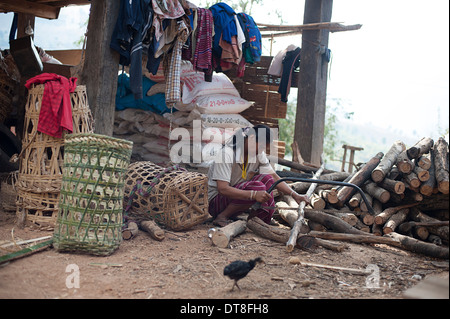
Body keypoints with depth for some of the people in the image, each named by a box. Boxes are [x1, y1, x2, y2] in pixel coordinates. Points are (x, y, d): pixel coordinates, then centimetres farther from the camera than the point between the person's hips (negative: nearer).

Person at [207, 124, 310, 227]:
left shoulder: (259, 154, -2)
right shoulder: (226, 154, -24)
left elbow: (274, 177, 1)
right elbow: (222, 189, -32)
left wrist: (295, 195, -13)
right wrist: (254, 195, -41)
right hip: (216, 202, -7)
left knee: (266, 179, -12)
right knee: (257, 187, -28)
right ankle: (222, 217, -18)